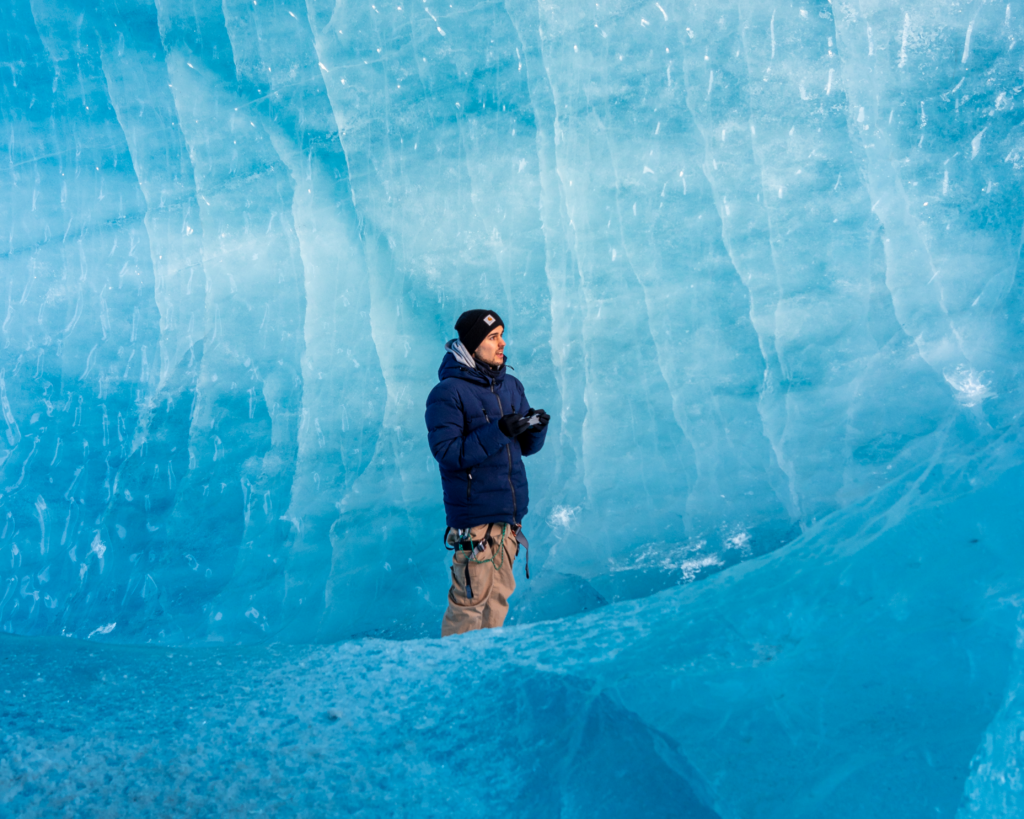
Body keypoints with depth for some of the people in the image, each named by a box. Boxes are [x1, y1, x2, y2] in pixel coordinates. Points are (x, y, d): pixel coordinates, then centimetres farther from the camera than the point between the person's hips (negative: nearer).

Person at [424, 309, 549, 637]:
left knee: (499, 597, 13)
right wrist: (498, 432, -24)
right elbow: (447, 453, -17)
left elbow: (525, 447, 16)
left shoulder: (511, 386, 11)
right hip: (474, 517, -7)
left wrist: (535, 428, -6)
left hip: (509, 516, 7)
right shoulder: (447, 394, -9)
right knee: (470, 601, -4)